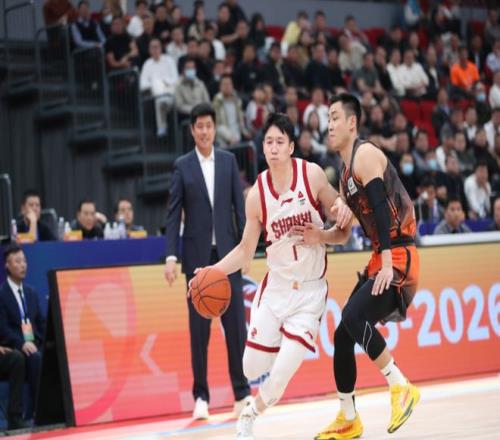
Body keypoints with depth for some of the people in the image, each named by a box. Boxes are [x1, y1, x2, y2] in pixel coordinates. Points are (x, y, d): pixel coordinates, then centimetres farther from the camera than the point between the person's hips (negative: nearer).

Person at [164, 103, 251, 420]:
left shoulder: (229, 161, 7)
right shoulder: (182, 166, 2)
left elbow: (239, 207, 6)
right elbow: (174, 214, 0)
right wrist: (171, 256, -9)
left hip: (227, 252, 1)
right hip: (197, 254, -1)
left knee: (236, 323, -1)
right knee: (199, 327, 1)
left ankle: (242, 393, 6)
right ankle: (201, 396, 6)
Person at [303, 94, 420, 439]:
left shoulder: (365, 155, -10)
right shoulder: (346, 173, 19)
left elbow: (382, 209, -22)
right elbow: (345, 229, 22)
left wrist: (388, 263, -30)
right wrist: (321, 237, 1)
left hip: (398, 258, -10)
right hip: (381, 259, 10)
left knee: (354, 317, -26)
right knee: (343, 334, 9)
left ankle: (402, 388, -15)